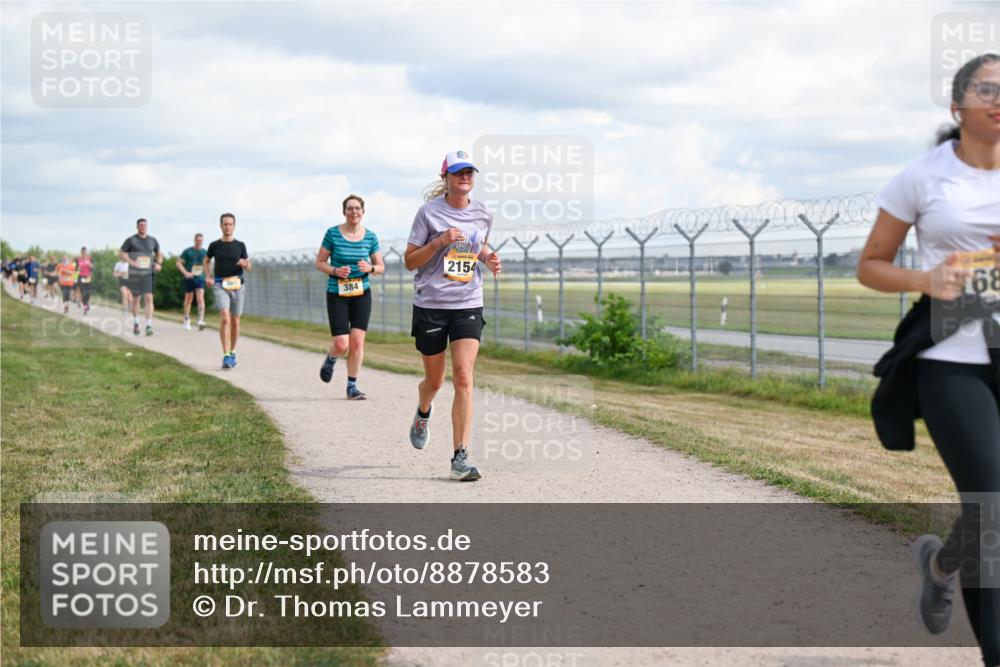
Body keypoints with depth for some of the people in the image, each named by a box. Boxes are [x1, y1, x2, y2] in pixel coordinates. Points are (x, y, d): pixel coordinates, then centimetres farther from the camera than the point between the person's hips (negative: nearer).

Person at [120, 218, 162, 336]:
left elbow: (159, 253, 22)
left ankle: (149, 326, -16)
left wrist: (159, 263, 3)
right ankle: (135, 323, 29)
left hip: (148, 273, 1)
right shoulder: (131, 240, 0)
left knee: (149, 298, -11)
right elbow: (121, 253, 0)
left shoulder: (153, 240, 8)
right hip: (134, 273, -1)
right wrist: (131, 262, -14)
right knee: (136, 299, 10)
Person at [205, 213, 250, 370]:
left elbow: (248, 267, 8)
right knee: (225, 317, -18)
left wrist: (244, 264, -15)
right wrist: (208, 276, 7)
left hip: (237, 284, 2)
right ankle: (226, 356, -21)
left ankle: (232, 352, 27)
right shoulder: (214, 245, 5)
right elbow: (206, 261, 22)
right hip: (220, 284, -2)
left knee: (235, 321, 8)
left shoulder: (240, 245, 5)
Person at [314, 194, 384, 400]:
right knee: (341, 344, -8)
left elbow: (381, 267, 9)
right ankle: (331, 358, 28)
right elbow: (319, 262, 1)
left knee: (357, 341, -6)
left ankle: (352, 386, 6)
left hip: (362, 294, 2)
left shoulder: (370, 237, 2)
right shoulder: (333, 234, -5)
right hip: (337, 295, -2)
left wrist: (370, 268, -13)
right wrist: (335, 271, -18)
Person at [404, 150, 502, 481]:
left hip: (468, 306, 2)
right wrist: (439, 242, -19)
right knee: (434, 380, 12)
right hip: (430, 305, -1)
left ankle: (460, 458, -12)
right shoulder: (429, 212, -5)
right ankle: (422, 415, 50)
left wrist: (489, 258, 3)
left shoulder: (483, 214, 5)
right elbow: (410, 261, -4)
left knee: (463, 378, -13)